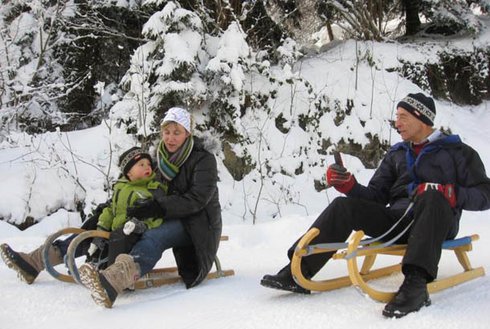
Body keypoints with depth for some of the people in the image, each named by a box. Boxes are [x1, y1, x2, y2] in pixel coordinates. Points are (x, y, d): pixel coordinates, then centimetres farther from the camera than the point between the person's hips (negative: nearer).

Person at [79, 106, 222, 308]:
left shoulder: (203, 159, -9)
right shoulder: (164, 158, 12)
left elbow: (197, 199, -21)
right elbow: (158, 193, 20)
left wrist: (158, 208, -30)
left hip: (200, 222, -9)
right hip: (174, 220, 9)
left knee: (154, 238, -36)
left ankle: (111, 282, -62)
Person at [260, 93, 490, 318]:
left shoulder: (456, 151, 8)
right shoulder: (396, 153, 22)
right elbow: (377, 196, 16)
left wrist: (448, 193, -18)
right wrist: (349, 185, -3)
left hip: (437, 223, -4)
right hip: (396, 220, 5)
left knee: (432, 197, -38)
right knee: (344, 205, -16)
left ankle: (416, 283, -51)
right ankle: (299, 271, -24)